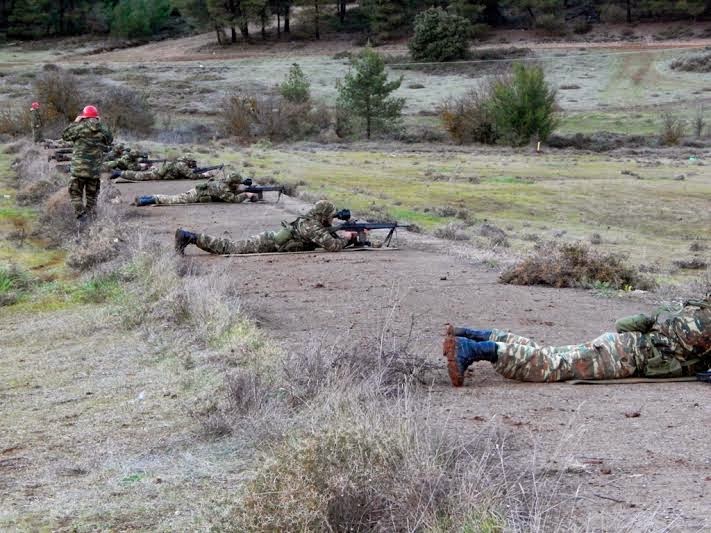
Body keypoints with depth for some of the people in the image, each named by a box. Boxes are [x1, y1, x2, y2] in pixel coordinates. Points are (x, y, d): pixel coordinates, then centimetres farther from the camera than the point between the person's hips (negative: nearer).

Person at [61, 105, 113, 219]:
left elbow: (65, 135, 2)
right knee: (92, 195, 16)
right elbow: (109, 140, 18)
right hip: (95, 170, 3)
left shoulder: (80, 127, -10)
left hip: (79, 168, -3)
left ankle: (80, 214, -6)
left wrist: (75, 123, 11)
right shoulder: (102, 129, -2)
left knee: (75, 193, 7)